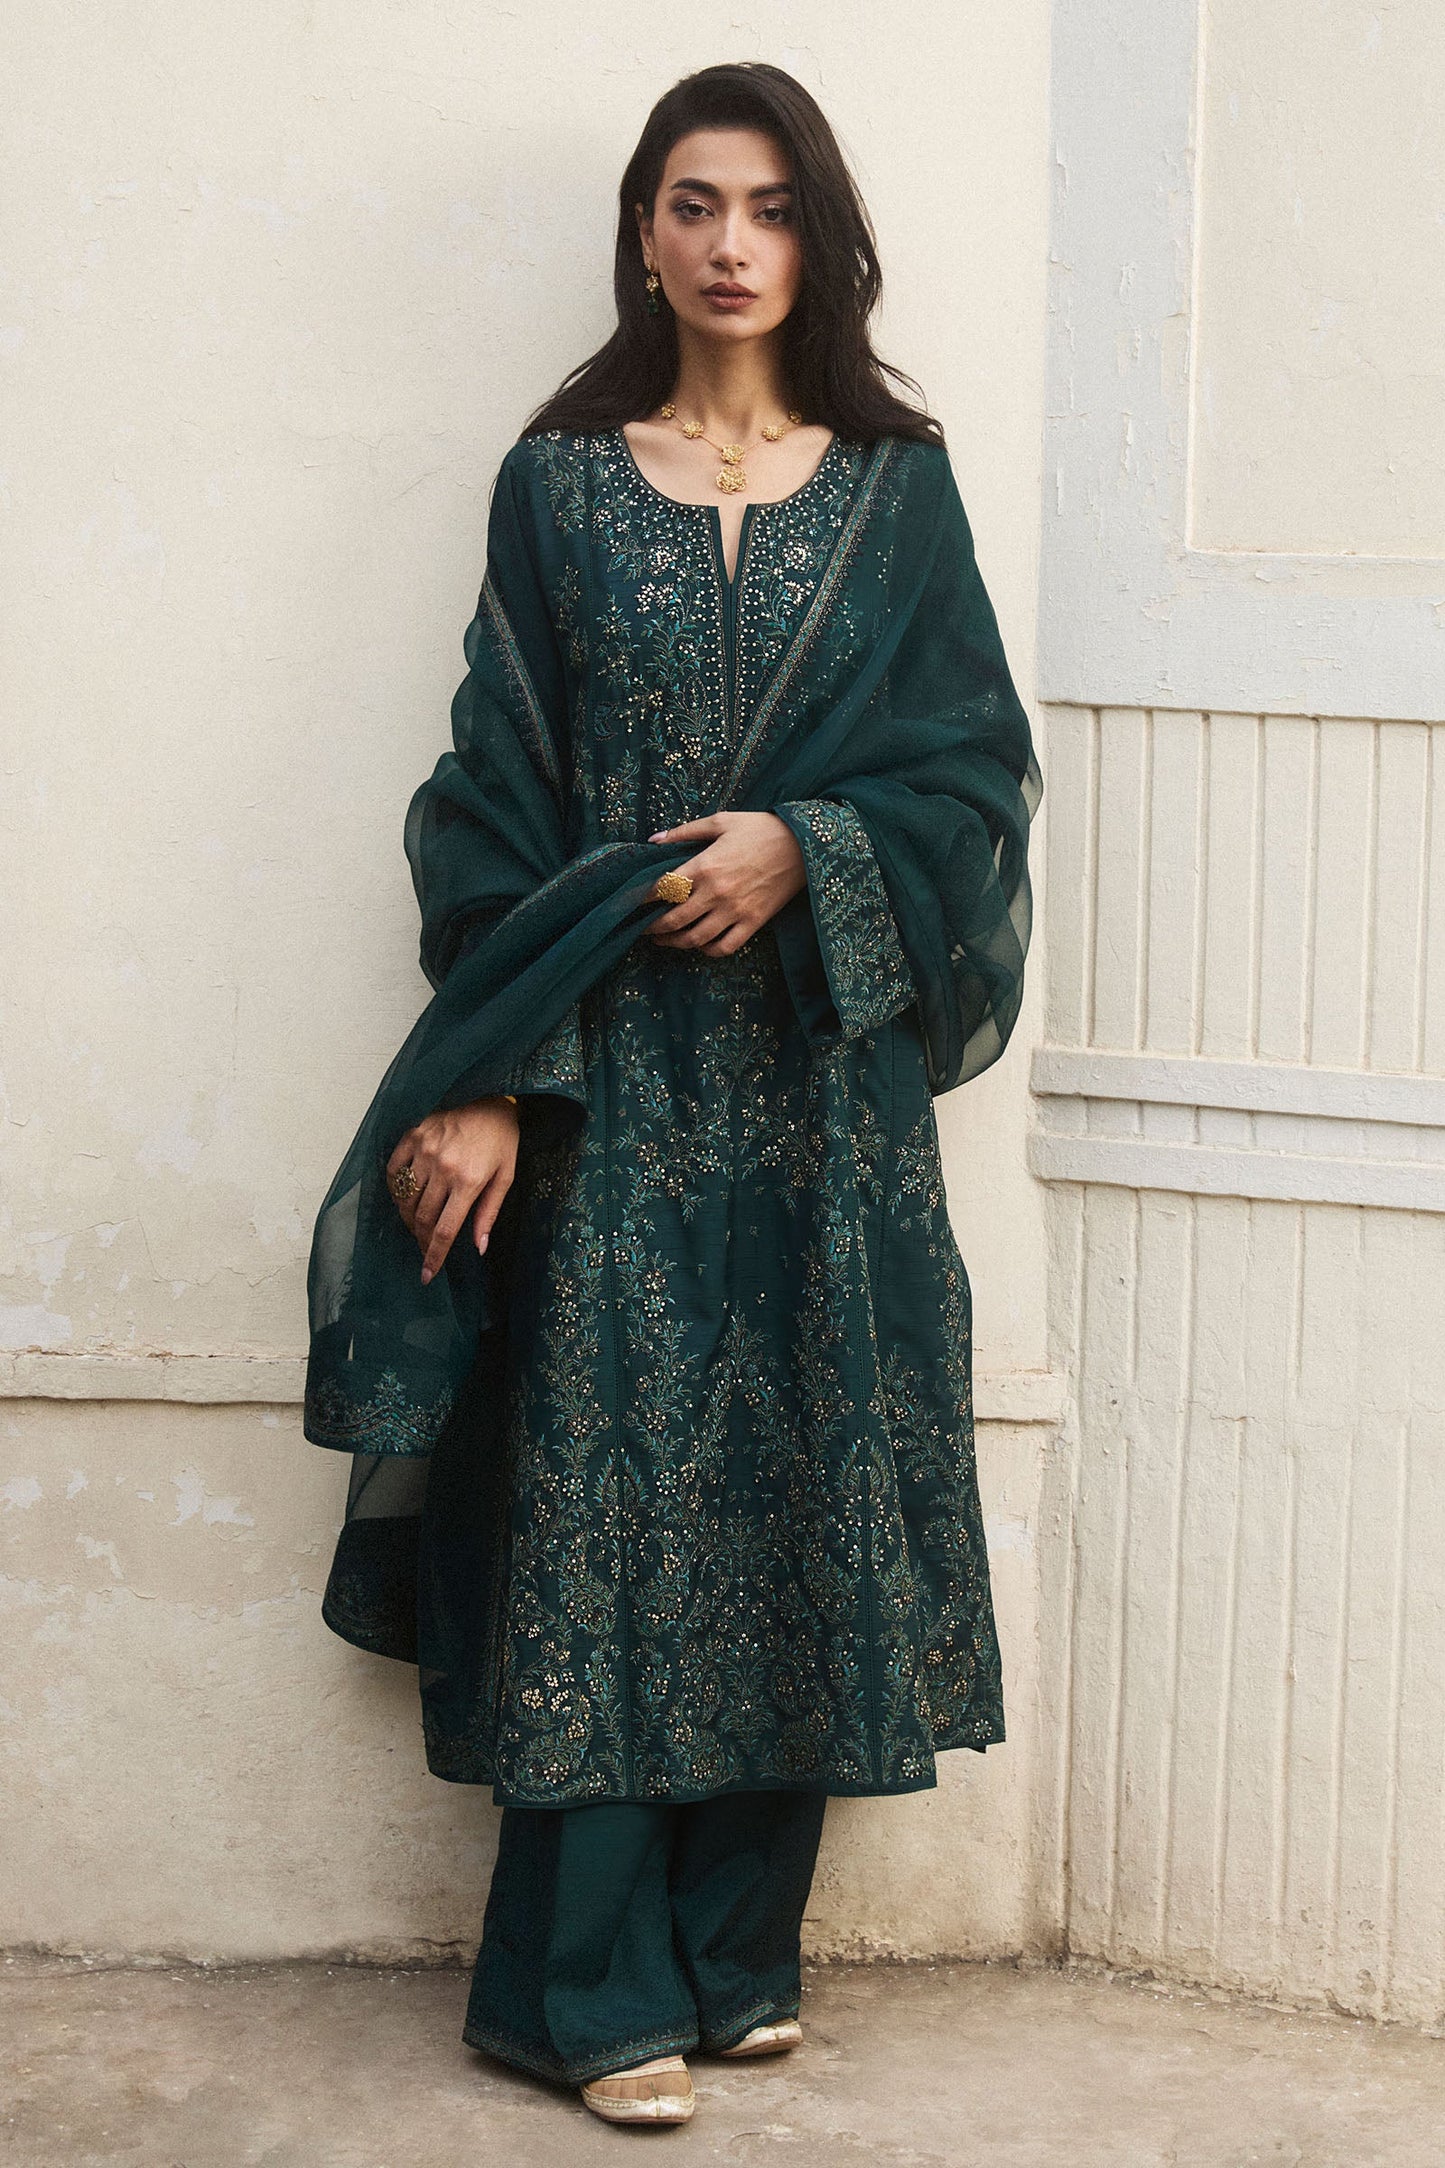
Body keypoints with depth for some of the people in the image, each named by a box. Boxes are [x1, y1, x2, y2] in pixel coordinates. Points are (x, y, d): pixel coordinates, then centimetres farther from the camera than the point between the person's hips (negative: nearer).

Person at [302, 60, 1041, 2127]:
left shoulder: (898, 486, 8)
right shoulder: (561, 482, 4)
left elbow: (978, 769, 3)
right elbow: (493, 794, -1)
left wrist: (807, 849, -15)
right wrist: (485, 1077, -10)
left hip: (827, 1066, 2)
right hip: (614, 1069, -1)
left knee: (801, 1486, 4)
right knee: (605, 1492, -2)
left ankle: (741, 1948, 17)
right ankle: (598, 1983, 7)